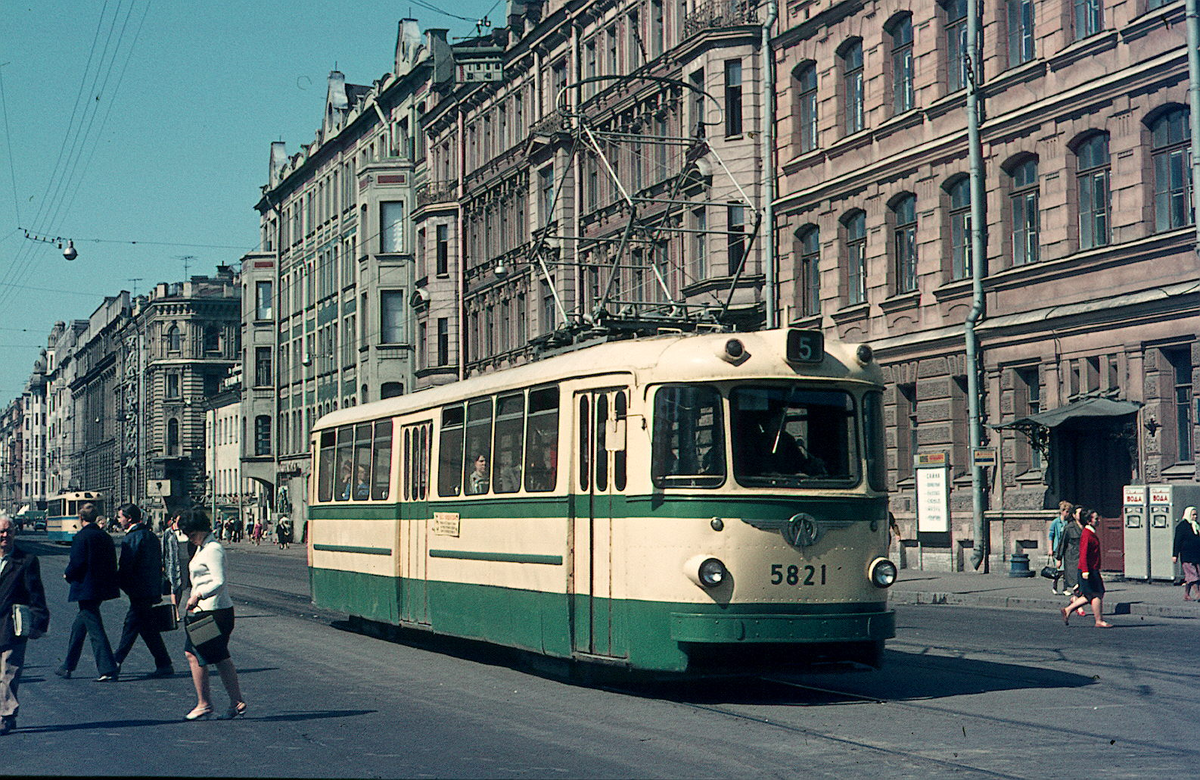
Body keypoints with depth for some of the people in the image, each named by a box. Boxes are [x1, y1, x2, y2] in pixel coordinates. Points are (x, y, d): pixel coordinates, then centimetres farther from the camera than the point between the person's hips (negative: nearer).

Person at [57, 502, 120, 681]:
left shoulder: (81, 537, -13)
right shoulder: (106, 537, 9)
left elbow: (76, 564, -18)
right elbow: (112, 563, 10)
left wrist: (68, 575, 2)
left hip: (86, 589, -8)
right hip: (102, 588, 8)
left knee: (95, 629, -7)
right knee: (79, 625, 22)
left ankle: (108, 671, -10)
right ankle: (67, 666, 31)